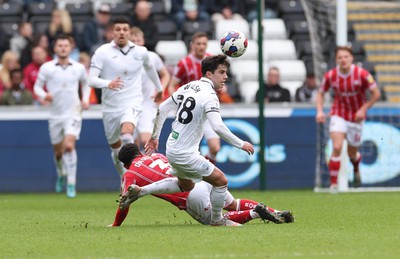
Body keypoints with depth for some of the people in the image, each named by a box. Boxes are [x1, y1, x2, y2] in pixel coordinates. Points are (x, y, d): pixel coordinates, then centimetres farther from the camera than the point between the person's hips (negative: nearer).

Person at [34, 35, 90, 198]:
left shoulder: (79, 68, 3)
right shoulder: (46, 68, -1)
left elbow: (86, 83, 21)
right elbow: (37, 86, 5)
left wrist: (86, 99, 7)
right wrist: (44, 95, -15)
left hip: (73, 113, -1)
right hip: (55, 115, 1)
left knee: (69, 146, -20)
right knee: (58, 151, 10)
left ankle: (71, 184, -17)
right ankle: (61, 174, 42)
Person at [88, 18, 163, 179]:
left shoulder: (140, 52, 2)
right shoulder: (103, 52, -6)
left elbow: (149, 67, 25)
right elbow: (91, 79, -14)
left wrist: (159, 88, 38)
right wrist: (108, 83, -34)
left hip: (132, 103, -1)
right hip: (110, 107, 1)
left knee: (127, 135, -31)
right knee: (116, 148, 12)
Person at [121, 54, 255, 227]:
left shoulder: (188, 87, 7)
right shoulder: (208, 95, -19)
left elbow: (162, 109, 13)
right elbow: (218, 127, -30)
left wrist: (155, 137, 23)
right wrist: (241, 144, -20)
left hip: (172, 147, 9)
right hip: (185, 154, -9)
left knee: (186, 185, 30)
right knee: (221, 181, 1)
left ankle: (138, 191, 26)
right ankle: (217, 220, 18)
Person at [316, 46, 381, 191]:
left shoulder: (362, 74, -16)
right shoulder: (330, 76, -10)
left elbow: (376, 93, -8)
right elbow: (320, 93, 5)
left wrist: (363, 109, -16)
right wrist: (320, 111, -9)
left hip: (356, 117, 0)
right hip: (338, 115, 0)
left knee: (352, 153, 10)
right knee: (337, 147, -20)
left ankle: (356, 170, 47)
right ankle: (333, 184, -13)